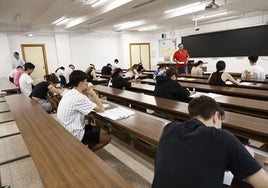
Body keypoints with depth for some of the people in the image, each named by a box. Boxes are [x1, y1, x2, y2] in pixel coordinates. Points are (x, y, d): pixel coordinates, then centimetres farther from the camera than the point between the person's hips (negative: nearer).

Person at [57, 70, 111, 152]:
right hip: (73, 134, -9)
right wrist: (93, 93, -9)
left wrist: (87, 94, -1)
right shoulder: (79, 97, -24)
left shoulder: (69, 93, 4)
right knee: (107, 137, -1)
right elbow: (101, 109, -18)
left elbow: (87, 104, 15)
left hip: (65, 130, 9)